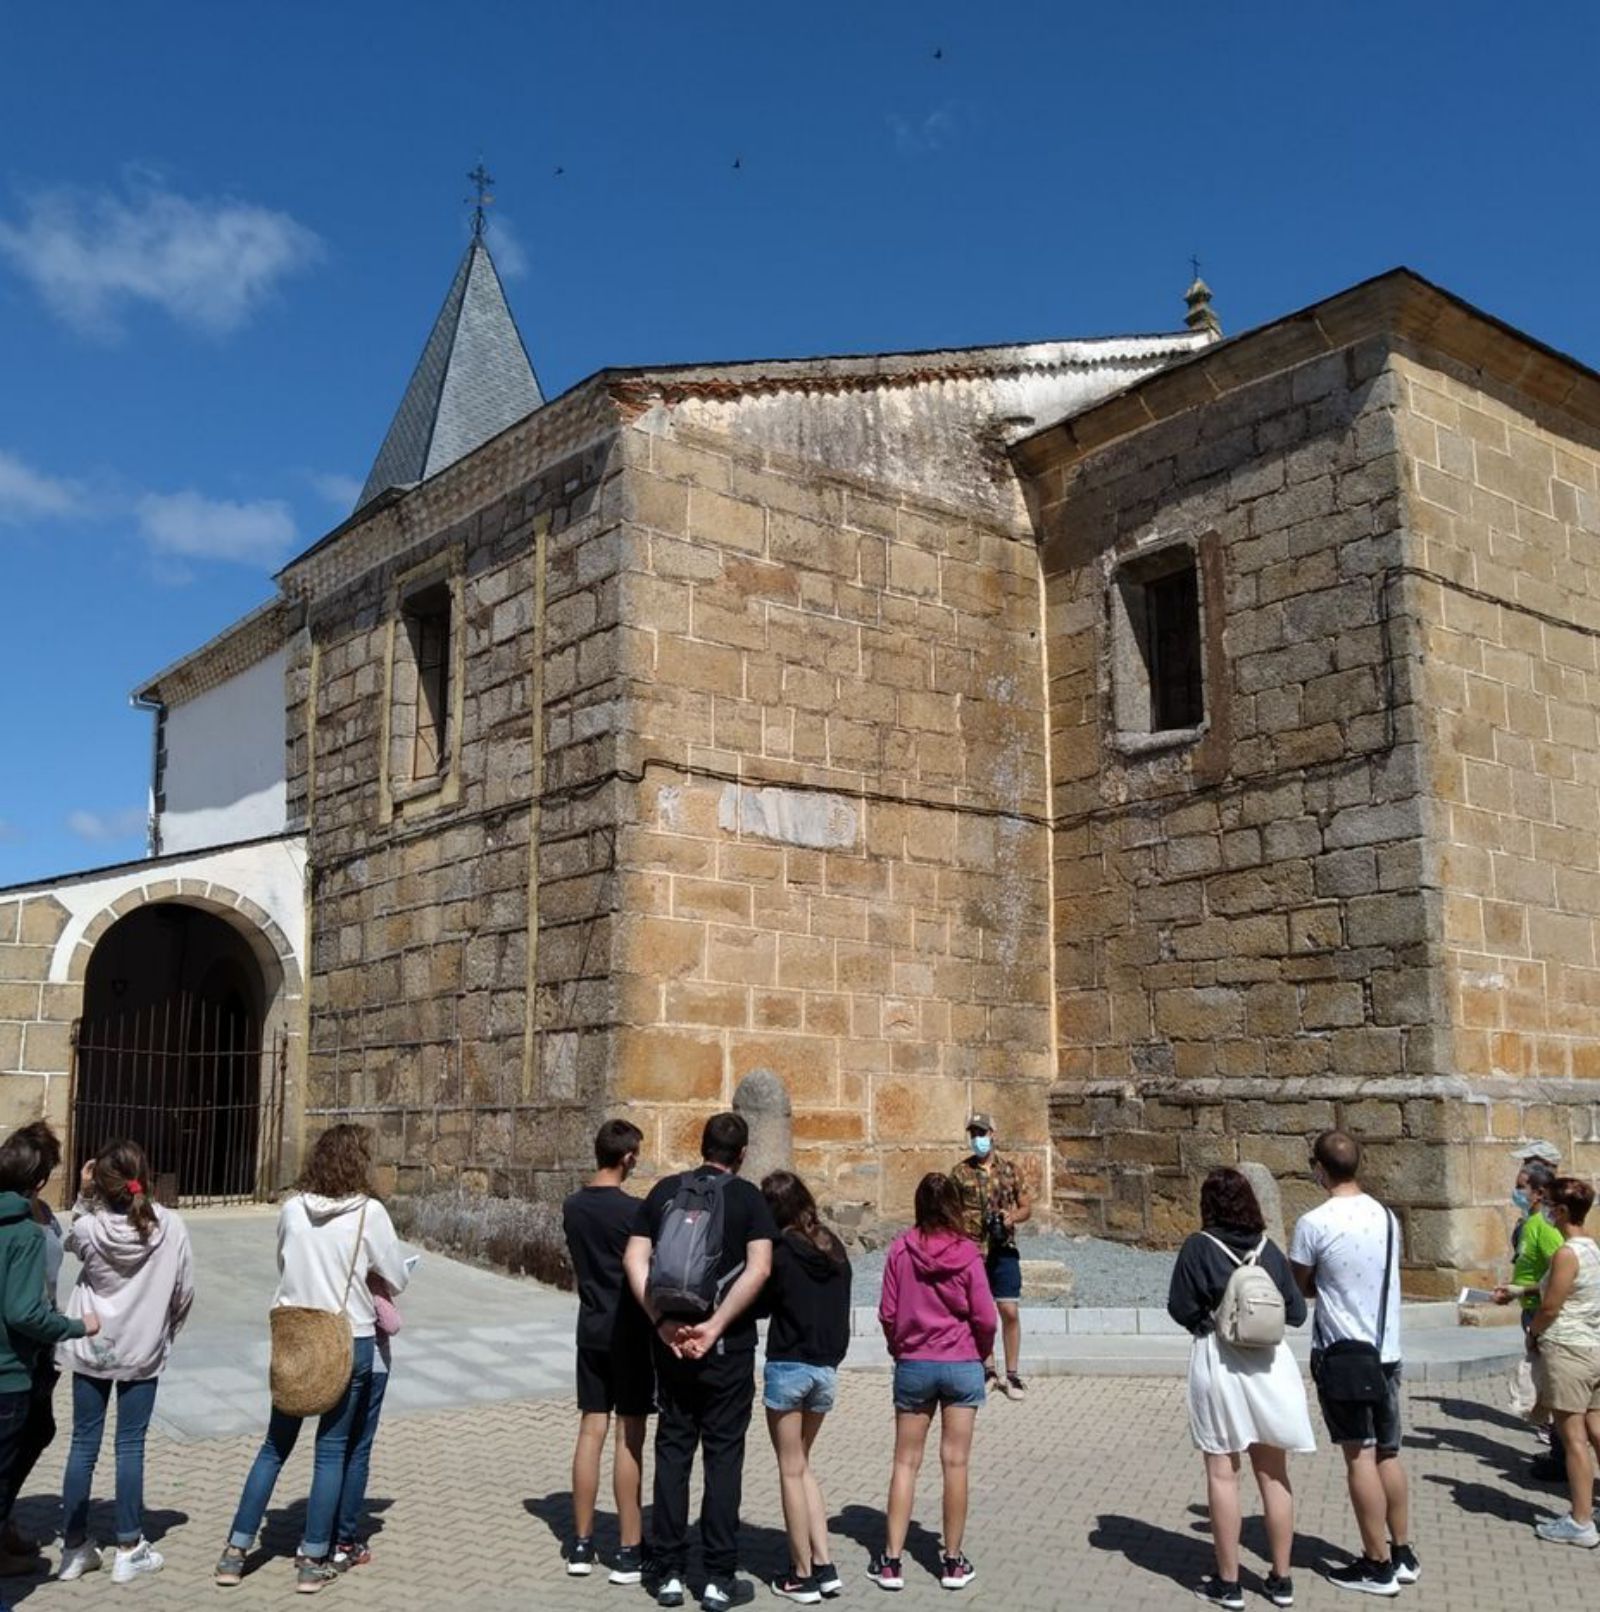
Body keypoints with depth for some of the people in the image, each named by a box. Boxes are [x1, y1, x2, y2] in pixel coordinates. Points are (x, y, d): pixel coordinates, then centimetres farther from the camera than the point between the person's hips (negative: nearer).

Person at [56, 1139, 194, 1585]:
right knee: (130, 1446, 7)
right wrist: (164, 1333, 11)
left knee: (84, 1444, 11)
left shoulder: (90, 1227, -17)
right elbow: (184, 1293, -6)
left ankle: (75, 1547, 20)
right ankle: (129, 1549, 13)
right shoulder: (171, 1228, -16)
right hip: (143, 1352, -1)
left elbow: (72, 1241, 11)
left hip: (90, 1349, 1)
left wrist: (82, 1197, 1)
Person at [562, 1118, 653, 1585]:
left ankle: (582, 1544, 15)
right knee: (629, 1437, -1)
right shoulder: (634, 1210, -15)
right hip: (630, 1331, -5)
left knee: (591, 1432, 10)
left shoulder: (573, 1207, 3)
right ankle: (630, 1550, 5)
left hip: (591, 1329, 6)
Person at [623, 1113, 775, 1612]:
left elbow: (634, 1260, -2)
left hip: (672, 1342, 3)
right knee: (723, 1454, 6)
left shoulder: (664, 1191, 5)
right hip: (728, 1346, -3)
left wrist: (663, 1322, -7)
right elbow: (759, 1268, -15)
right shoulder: (747, 1197, -3)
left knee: (672, 1451, 12)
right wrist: (716, 1325, -15)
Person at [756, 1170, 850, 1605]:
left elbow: (760, 1303, -2)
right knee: (802, 1465, 19)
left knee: (791, 1470, 6)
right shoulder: (835, 1249, 6)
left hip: (788, 1366, -5)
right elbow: (842, 1308, 12)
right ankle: (824, 1565, 13)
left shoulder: (780, 1249, -10)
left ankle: (802, 1575, 10)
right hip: (826, 1369, 5)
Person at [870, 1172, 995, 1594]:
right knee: (955, 1463, 8)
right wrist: (981, 1353, 12)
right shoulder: (966, 1253, -10)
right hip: (962, 1366, -1)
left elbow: (887, 1312, -2)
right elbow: (985, 1317, -7)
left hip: (913, 1365, 1)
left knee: (906, 1462, 9)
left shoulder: (901, 1249, -7)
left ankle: (891, 1562, 12)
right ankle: (954, 1562, 15)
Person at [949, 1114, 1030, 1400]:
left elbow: (1027, 1207, 9)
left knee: (1010, 1312, -4)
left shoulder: (1010, 1170, 5)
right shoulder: (959, 1172, 3)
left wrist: (1012, 1216, -12)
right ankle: (988, 1370, 20)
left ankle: (1012, 1374, 6)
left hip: (1003, 1250, 0)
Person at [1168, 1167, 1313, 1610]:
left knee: (1223, 1474, 5)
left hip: (1217, 1361, -3)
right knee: (1273, 1473, 12)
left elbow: (1181, 1311, -9)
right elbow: (1296, 1312, 3)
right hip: (1269, 1363, 3)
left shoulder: (1198, 1247, -9)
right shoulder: (1269, 1248, 0)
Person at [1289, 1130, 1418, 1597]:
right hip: (1387, 1350, 6)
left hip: (1341, 1352, -6)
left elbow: (1300, 1287, -4)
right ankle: (1403, 1554, 25)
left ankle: (1378, 1565, 9)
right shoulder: (1386, 1216, 3)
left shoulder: (1314, 1223, -16)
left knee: (1359, 1457, 2)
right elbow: (1377, 1278, 12)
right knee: (1388, 1454, 16)